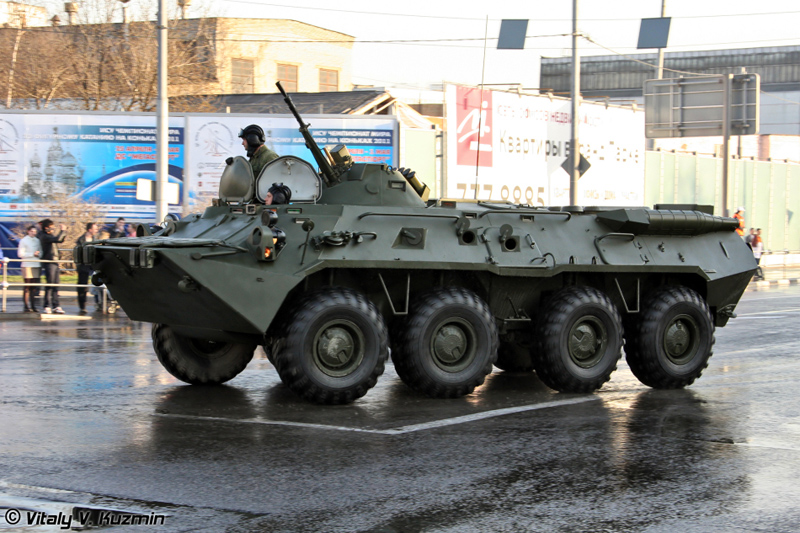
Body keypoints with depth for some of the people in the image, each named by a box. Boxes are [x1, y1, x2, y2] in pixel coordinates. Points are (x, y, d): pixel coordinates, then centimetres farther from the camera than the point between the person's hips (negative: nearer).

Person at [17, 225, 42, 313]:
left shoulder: (37, 241, 14)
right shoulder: (24, 241, -1)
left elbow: (40, 252, 21)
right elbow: (20, 254, -6)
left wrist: (39, 254, -2)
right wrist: (32, 254, -13)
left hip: (36, 265, 5)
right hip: (27, 265, -5)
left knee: (34, 287, 5)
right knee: (27, 287, -5)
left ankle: (33, 306, 9)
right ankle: (27, 306, -3)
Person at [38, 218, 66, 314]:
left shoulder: (51, 235, 16)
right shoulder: (45, 236, -11)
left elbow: (61, 240, 26)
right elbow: (57, 239, -25)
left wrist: (64, 231, 11)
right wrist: (62, 230, -12)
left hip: (55, 262, 9)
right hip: (49, 262, -9)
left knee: (56, 285, 6)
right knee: (49, 285, -7)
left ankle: (55, 306, 8)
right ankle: (47, 306, -3)